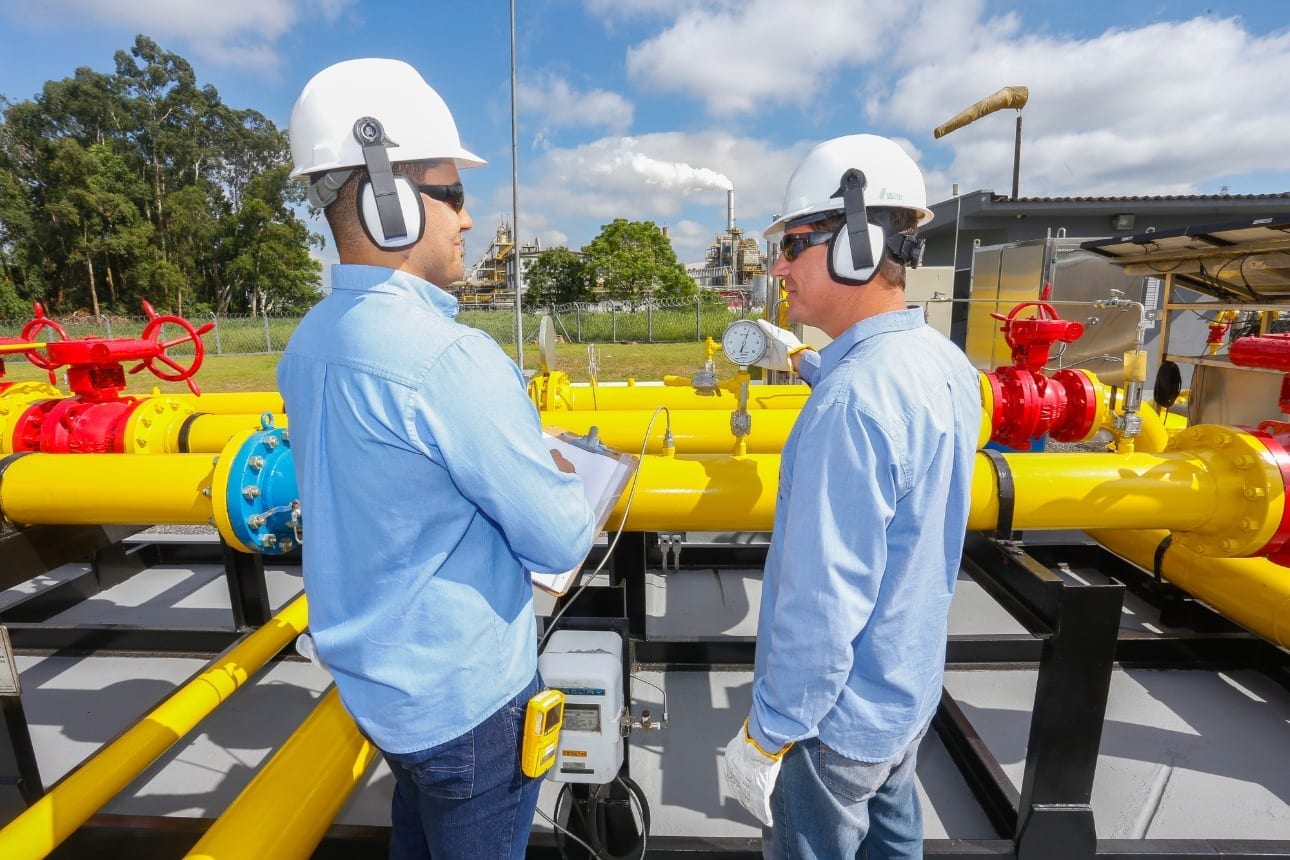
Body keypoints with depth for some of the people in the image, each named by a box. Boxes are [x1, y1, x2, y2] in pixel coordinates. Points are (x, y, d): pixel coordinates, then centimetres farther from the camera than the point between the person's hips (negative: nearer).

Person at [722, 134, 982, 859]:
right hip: (912, 688, 8)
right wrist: (801, 358, 28)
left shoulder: (849, 405, -33)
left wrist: (766, 736, -18)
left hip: (841, 717, -8)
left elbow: (823, 604, -31)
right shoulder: (947, 364, -5)